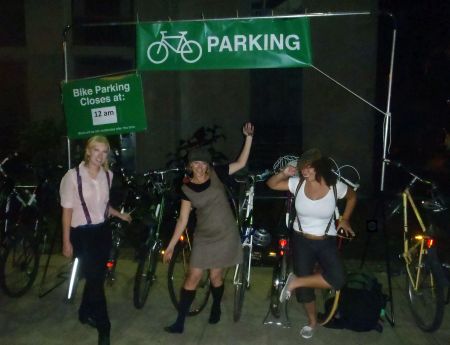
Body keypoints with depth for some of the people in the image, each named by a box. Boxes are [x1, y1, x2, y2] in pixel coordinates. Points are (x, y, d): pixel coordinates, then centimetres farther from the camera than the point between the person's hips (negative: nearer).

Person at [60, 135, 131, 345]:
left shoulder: (108, 175, 1)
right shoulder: (73, 176, -15)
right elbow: (67, 210, -10)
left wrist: (119, 215, 12)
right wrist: (66, 242, -9)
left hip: (102, 231, 5)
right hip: (82, 233, -5)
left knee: (97, 276, 15)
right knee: (95, 280, -2)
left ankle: (85, 313, 39)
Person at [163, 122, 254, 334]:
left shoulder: (216, 175, -4)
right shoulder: (187, 189, -5)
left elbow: (241, 162, -2)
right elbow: (183, 219, -3)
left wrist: (248, 137, -11)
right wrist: (171, 246, -5)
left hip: (226, 236, 0)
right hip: (203, 238, 0)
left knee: (215, 277, 11)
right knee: (192, 278, 1)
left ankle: (216, 309, 39)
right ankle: (180, 322, 11)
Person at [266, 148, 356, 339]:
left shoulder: (336, 186, -16)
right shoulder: (298, 183, -13)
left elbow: (352, 196, 5)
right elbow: (271, 184, -7)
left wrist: (345, 219, 4)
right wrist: (284, 174, -25)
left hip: (326, 241, -1)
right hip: (301, 240, 1)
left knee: (337, 279, -23)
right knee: (305, 286, 7)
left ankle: (295, 282, -5)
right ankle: (312, 321, 32)